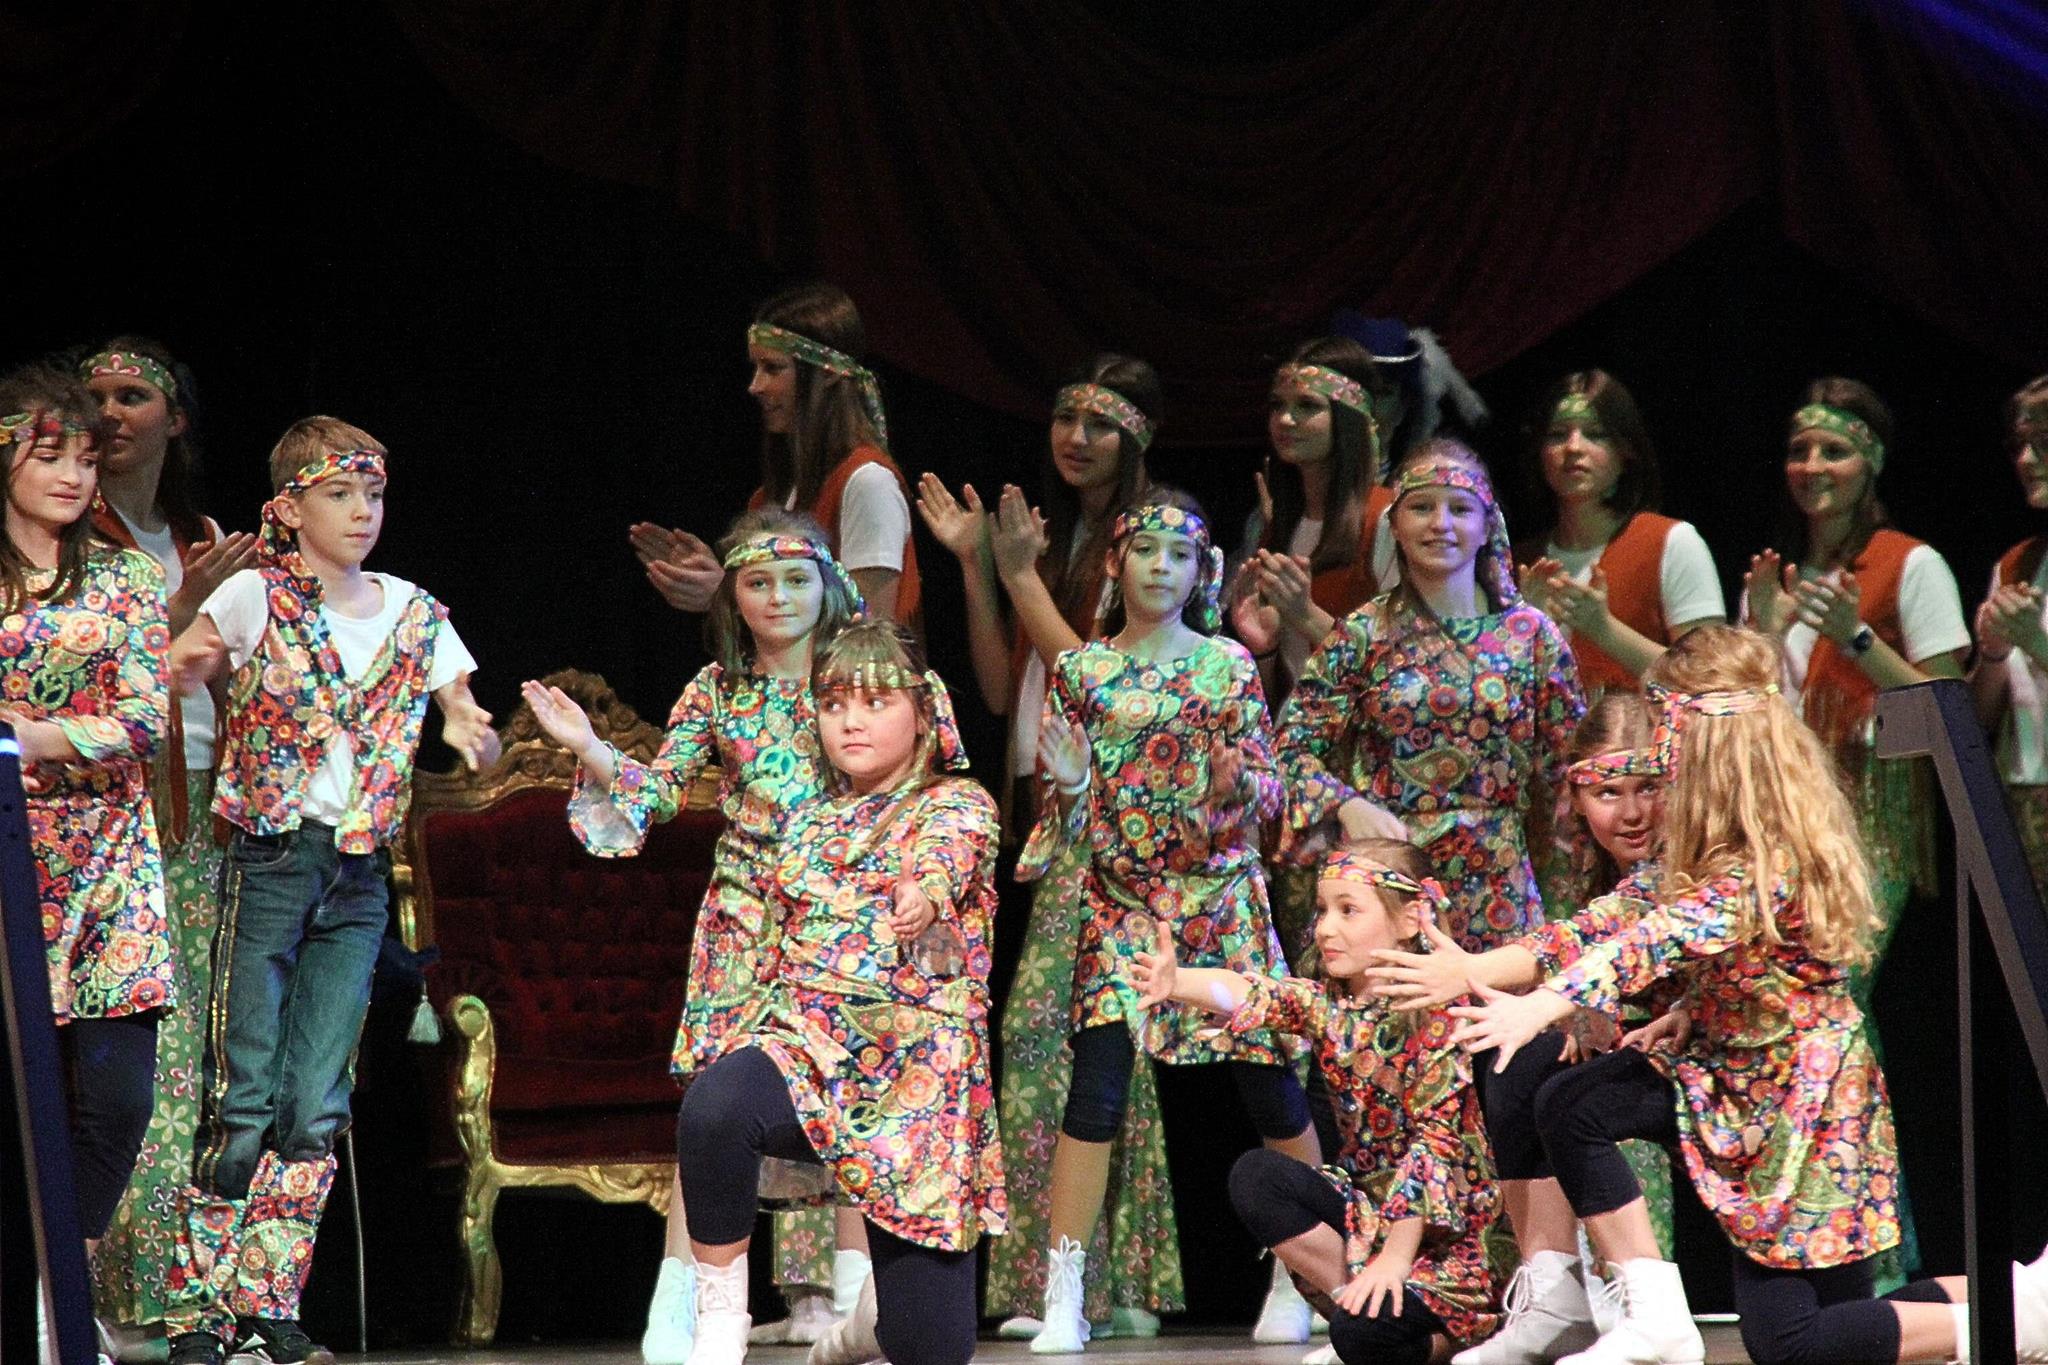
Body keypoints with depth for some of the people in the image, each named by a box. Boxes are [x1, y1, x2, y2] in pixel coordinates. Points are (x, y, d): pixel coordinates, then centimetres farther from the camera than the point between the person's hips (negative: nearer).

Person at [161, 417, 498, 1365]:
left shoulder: (414, 613, 9)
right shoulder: (257, 595, -5)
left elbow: (474, 732, 11)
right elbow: (166, 678, -13)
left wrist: (469, 730, -12)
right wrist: (189, 659, -35)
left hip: (361, 878, 4)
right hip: (270, 861, -4)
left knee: (317, 1104, 3)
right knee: (244, 1099, -7)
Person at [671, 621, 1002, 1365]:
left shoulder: (958, 804, 4)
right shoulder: (811, 823, 19)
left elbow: (948, 850, -22)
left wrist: (929, 888, -45)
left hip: (916, 1058, -2)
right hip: (805, 1033, 2)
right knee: (715, 1103, -39)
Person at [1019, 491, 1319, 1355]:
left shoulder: (1228, 665, 4)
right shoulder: (1081, 671, 5)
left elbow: (1266, 792, 2)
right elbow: (1068, 806, 7)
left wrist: (1241, 782, -20)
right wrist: (1068, 786, -16)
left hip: (1223, 897, 0)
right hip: (1120, 902, 0)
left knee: (1269, 1083, 1)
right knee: (1096, 1086, -12)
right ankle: (1063, 1299, -9)